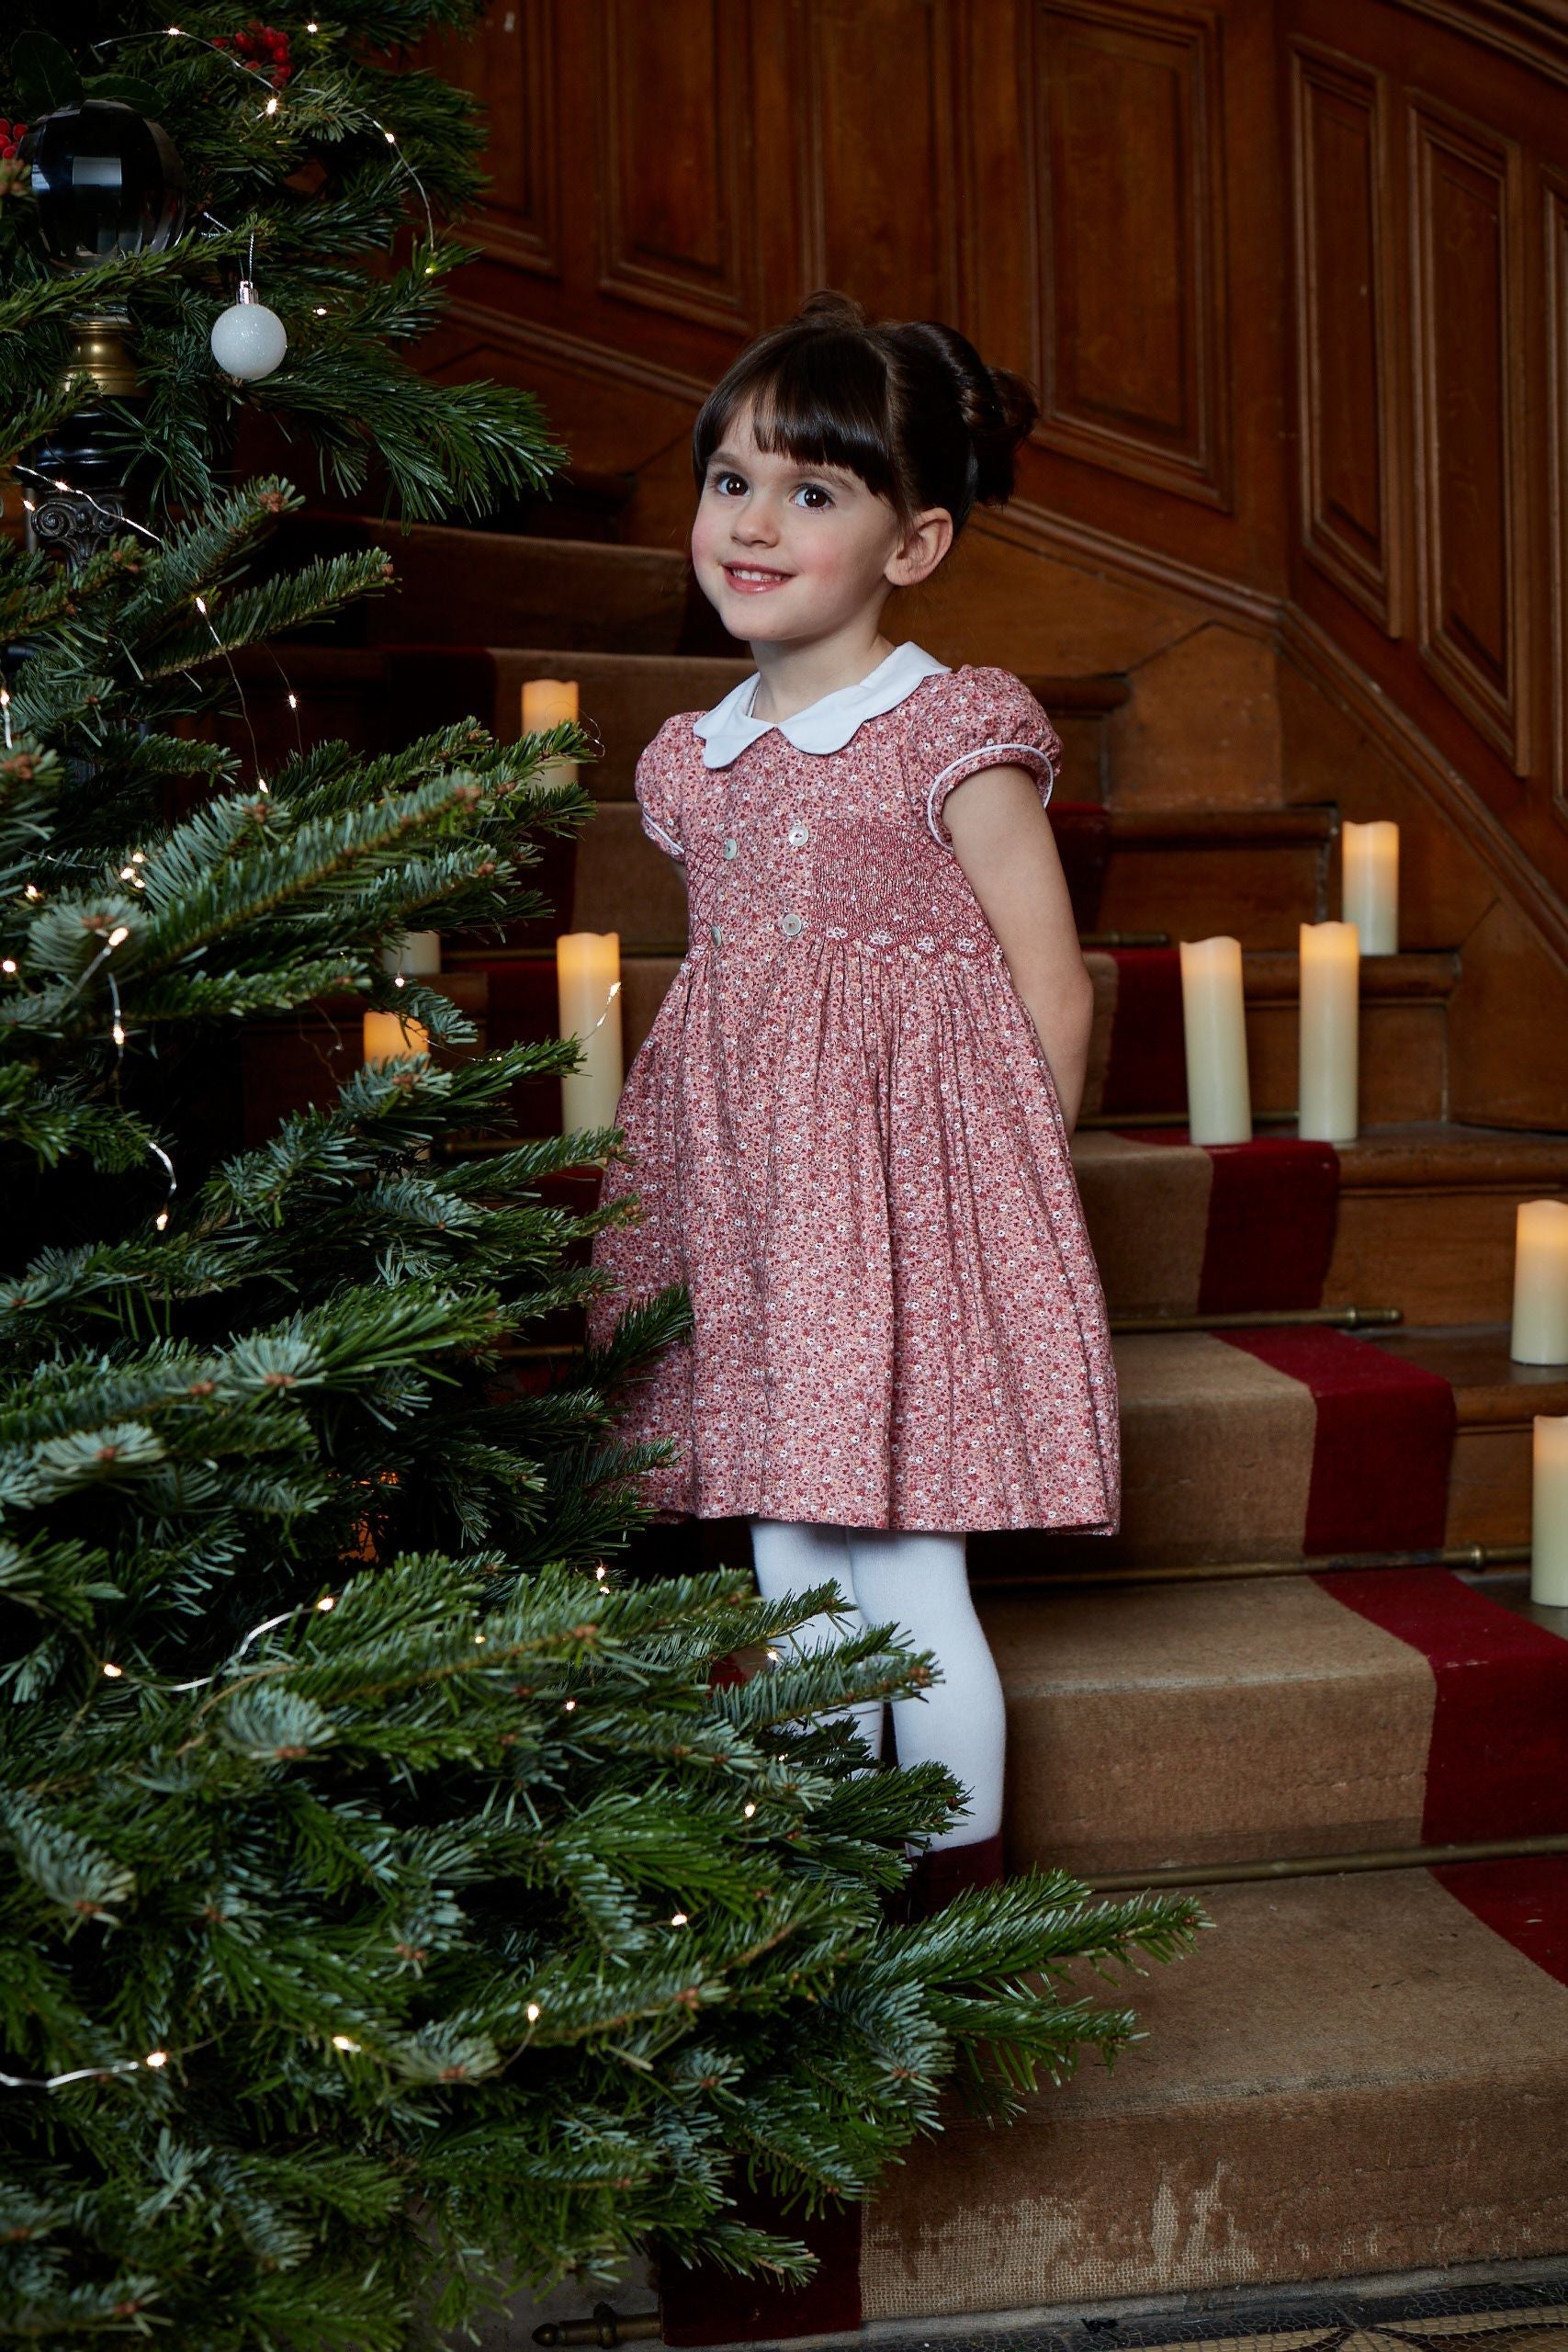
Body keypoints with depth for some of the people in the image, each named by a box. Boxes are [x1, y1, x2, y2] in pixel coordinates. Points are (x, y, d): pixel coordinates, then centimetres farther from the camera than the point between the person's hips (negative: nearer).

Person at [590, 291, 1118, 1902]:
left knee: (906, 1583, -4)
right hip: (750, 1185, 6)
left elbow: (1052, 1001, -5)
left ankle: (962, 1904, 15)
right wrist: (749, 1155, 12)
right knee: (791, 1574, 11)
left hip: (908, 1168, -6)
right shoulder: (693, 760, 11)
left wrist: (1000, 1189, -6)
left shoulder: (956, 741, -7)